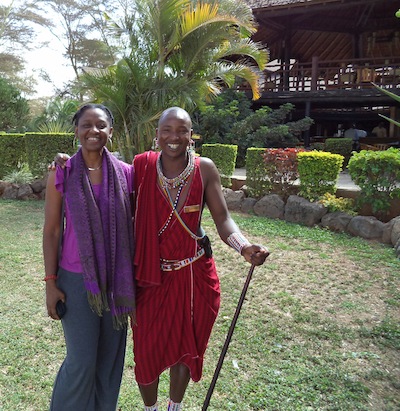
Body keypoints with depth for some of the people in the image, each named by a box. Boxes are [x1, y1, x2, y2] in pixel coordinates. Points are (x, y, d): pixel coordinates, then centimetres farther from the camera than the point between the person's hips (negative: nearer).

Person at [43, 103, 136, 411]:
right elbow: (51, 231, -1)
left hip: (116, 278, 2)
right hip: (77, 278, -2)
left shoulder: (126, 173, -2)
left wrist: (135, 275, 6)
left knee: (111, 355, 14)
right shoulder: (61, 174, -5)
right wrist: (50, 282, -3)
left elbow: (134, 224, 5)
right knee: (81, 360, 6)